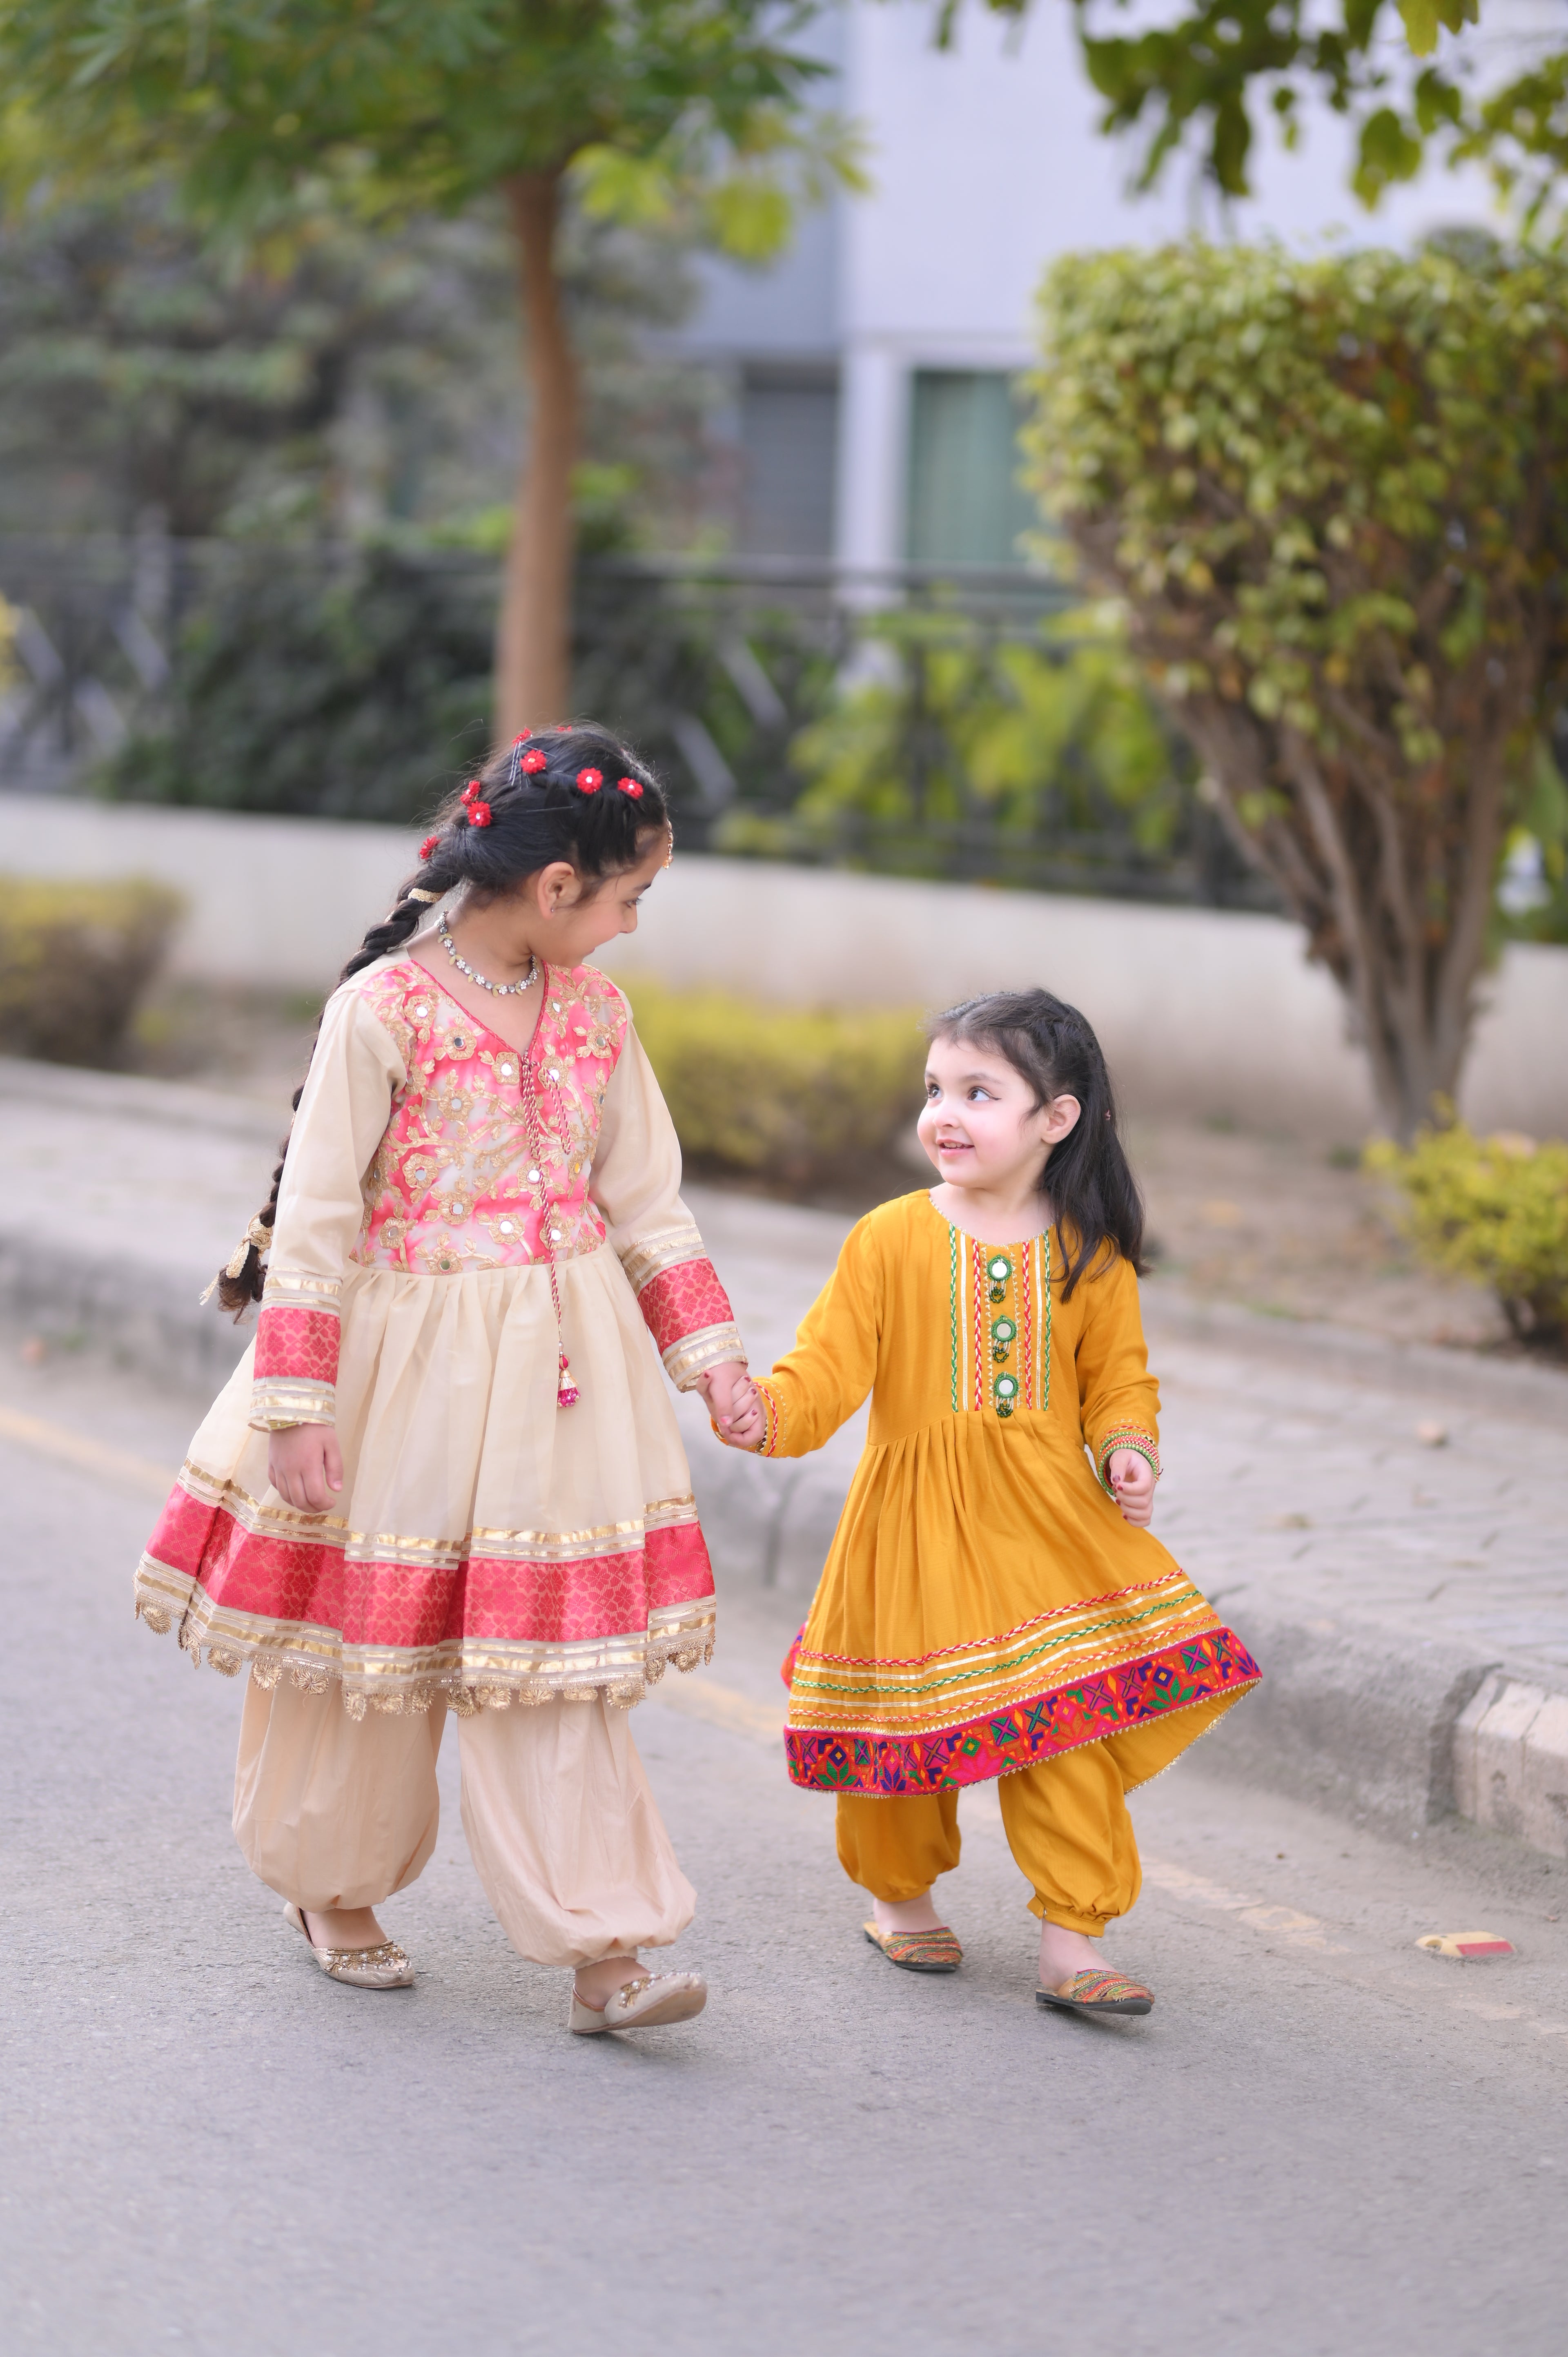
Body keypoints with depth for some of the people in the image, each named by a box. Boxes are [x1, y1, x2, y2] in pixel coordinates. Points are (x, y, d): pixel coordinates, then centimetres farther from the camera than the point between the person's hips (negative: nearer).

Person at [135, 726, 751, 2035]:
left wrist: (710, 1353, 9)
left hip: (555, 1377, 4)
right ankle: (335, 1888, 33)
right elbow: (316, 1218, -12)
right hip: (403, 1371, -4)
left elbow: (645, 1197, 13)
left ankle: (600, 1950, 0)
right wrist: (294, 1410, -13)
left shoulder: (595, 1008, 5)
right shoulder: (385, 1008, -14)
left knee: (556, 1656, 1)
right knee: (370, 1637, 10)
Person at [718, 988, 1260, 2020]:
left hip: (1051, 1521, 1)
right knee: (906, 1725, 7)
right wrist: (767, 1412, -26)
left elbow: (1118, 1376, 13)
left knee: (1070, 1720, -4)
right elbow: (829, 1371, -7)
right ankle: (901, 1894, 34)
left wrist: (1129, 1448, -5)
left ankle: (1072, 1941, 5)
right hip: (917, 1522, -1)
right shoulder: (891, 1239, -4)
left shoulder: (1091, 1255, 3)